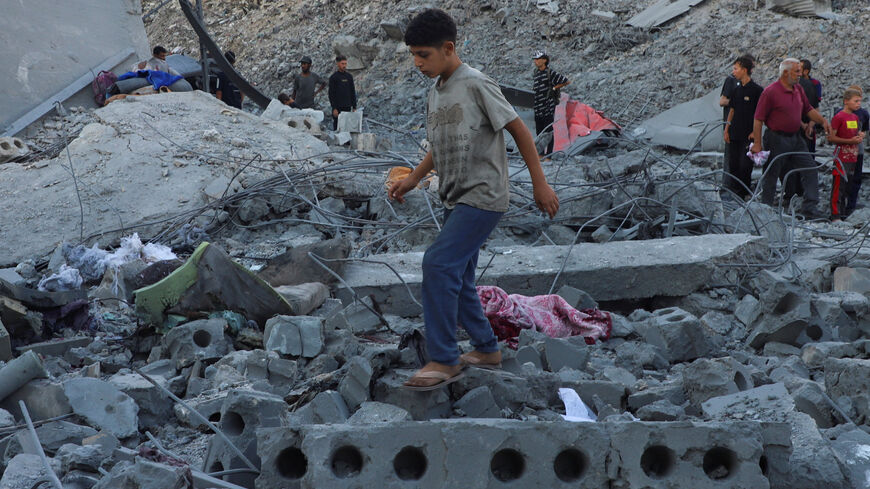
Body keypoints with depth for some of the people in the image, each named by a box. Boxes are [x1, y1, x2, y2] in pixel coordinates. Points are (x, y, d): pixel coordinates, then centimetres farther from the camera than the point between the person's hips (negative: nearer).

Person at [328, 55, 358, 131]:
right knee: (337, 127, -3)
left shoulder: (349, 76, 11)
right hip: (338, 107, -5)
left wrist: (354, 107, 8)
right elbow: (331, 94, -8)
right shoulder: (333, 77, -4)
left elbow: (353, 93, 14)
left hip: (347, 107, 5)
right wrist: (334, 108, -14)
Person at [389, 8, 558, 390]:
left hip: (483, 197, -9)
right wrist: (413, 179, 12)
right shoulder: (436, 92, 11)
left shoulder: (476, 85, -14)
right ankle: (487, 349, 27)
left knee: (439, 263, -19)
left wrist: (540, 184, -9)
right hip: (457, 199, 9)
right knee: (457, 279, 11)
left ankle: (444, 360, -14)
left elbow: (518, 130, -10)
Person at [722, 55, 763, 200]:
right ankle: (733, 193, 16)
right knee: (733, 165, 8)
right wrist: (726, 130, 11)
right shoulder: (736, 90, 10)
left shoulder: (757, 90, -9)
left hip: (748, 135, -6)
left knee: (745, 165, -5)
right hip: (734, 134, 6)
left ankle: (744, 193, 7)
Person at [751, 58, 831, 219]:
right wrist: (757, 143, -16)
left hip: (795, 138, 7)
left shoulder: (798, 89, 9)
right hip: (777, 138, -7)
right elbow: (758, 119, -13)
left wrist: (822, 120, 3)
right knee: (771, 175, 3)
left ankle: (810, 209, 6)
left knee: (810, 170, 2)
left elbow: (808, 109, 21)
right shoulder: (770, 92, -13)